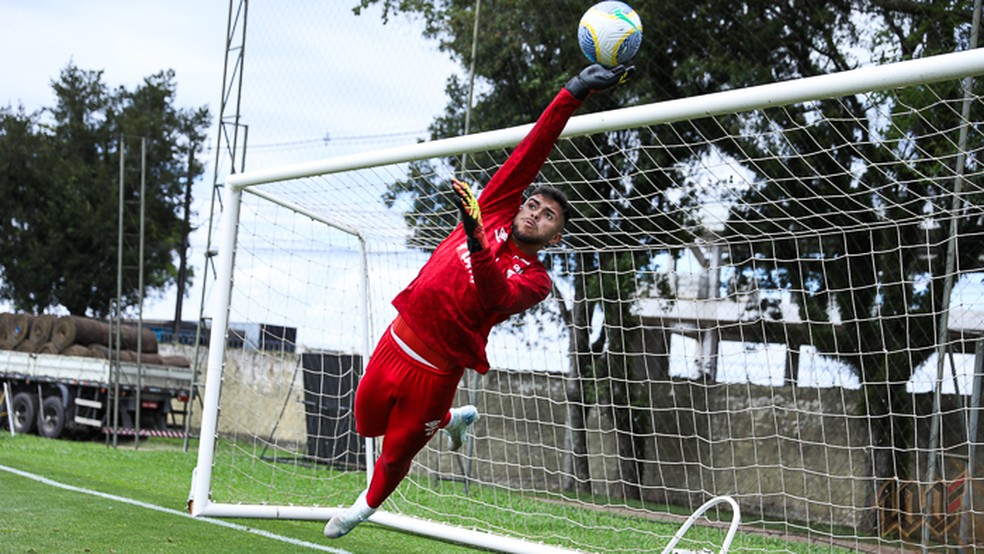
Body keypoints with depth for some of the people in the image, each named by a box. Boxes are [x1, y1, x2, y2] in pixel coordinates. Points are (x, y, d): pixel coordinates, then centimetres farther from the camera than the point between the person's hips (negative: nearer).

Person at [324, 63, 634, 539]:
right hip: (397, 341, 5)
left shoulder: (534, 280, -8)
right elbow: (531, 151, -3)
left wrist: (476, 239, -45)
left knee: (396, 453, 9)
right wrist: (574, 93, -11)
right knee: (367, 423, 19)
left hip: (436, 371, -5)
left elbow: (495, 297, -30)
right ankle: (456, 419, 41)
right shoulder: (494, 212, 3)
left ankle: (367, 505, 43)